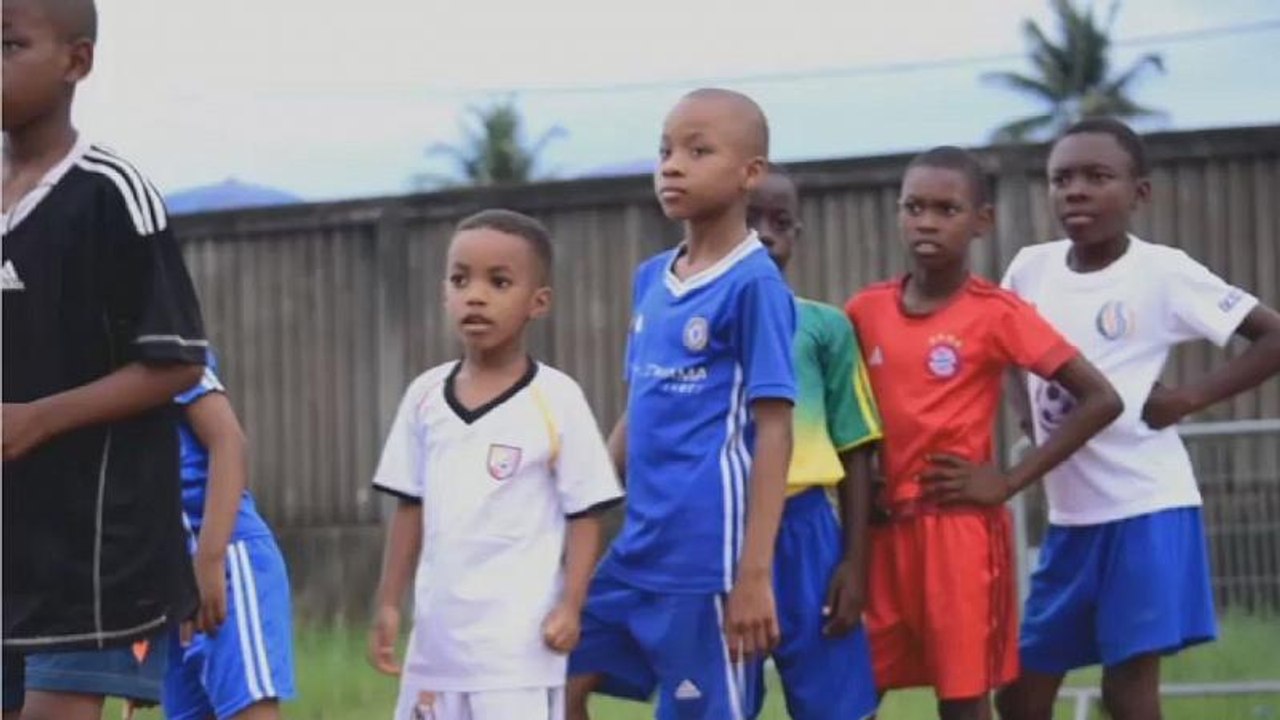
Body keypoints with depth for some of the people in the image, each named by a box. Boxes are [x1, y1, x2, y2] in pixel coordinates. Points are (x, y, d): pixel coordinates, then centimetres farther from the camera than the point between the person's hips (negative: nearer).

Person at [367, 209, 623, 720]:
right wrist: (388, 603, 10)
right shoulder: (425, 396, 6)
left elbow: (585, 511, -5)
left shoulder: (556, 400, -8)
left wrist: (570, 605, -14)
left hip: (520, 636, -6)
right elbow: (411, 506, 13)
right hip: (440, 629, 6)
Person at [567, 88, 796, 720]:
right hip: (638, 547, 8)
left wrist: (755, 571, -18)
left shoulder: (754, 284, -11)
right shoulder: (650, 278, 12)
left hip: (708, 555, -8)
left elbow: (774, 430, -14)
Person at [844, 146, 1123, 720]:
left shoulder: (997, 313, -7)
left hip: (960, 528, -5)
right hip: (883, 528, 5)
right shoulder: (866, 311, 6)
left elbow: (1101, 399, -9)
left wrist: (1010, 481, -10)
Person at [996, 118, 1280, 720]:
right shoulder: (1031, 268, 5)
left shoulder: (1163, 272, -10)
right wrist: (1034, 411, 3)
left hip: (1146, 508, -6)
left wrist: (1190, 397, -14)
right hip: (1070, 515, 6)